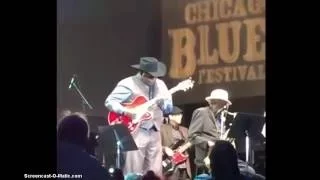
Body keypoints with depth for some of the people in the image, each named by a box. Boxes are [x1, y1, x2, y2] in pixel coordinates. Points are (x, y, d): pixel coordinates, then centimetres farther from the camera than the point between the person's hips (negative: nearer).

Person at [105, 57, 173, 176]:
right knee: (133, 173, -5)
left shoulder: (160, 85, 11)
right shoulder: (128, 84, -8)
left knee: (155, 173, 7)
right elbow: (109, 102, -12)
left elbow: (169, 109, 13)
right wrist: (126, 111, -24)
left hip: (155, 133, 6)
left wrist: (162, 102, -9)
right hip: (136, 132, -6)